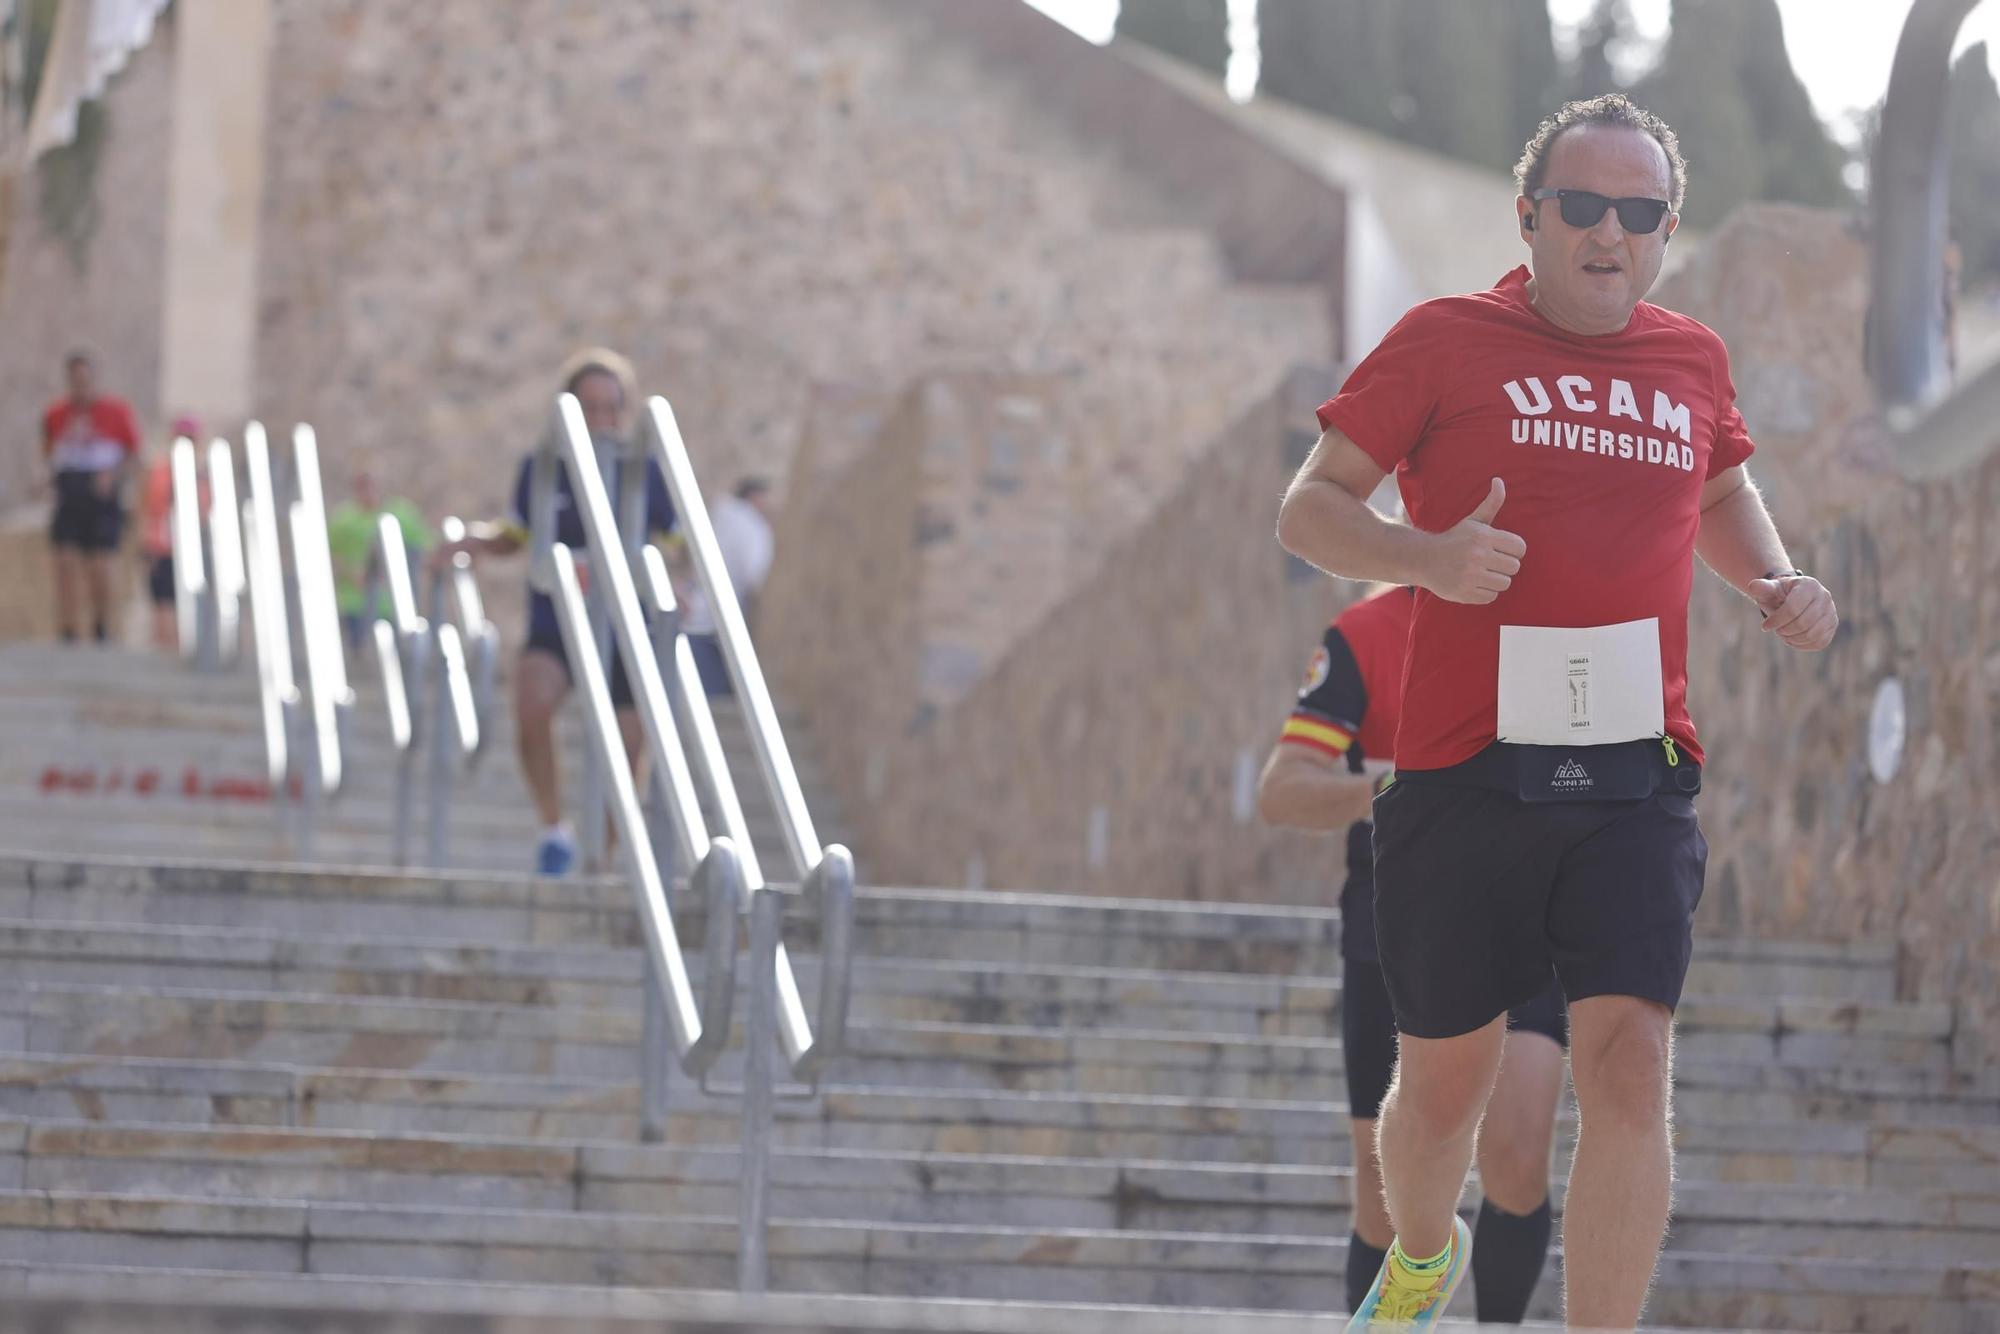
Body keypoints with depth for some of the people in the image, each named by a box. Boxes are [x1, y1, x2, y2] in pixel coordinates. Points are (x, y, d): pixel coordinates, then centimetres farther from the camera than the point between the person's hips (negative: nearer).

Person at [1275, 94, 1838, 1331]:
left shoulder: (1693, 360, 13)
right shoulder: (1447, 340, 1)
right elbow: (1309, 510, 1)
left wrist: (1776, 584, 14)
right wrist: (1428, 556, -19)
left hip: (1637, 780, 2)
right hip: (1465, 775, -2)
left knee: (1630, 1058, -15)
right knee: (1445, 1078, 10)